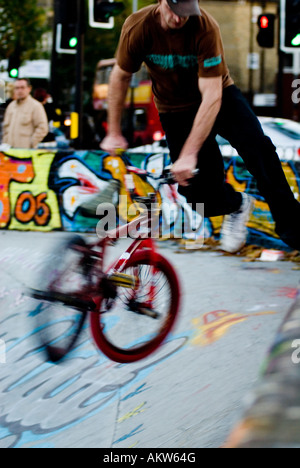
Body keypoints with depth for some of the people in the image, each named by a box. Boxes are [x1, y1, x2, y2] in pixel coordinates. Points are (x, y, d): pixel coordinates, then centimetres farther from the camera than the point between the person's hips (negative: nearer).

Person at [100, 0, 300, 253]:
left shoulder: (206, 28, -29)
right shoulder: (138, 27, -20)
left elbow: (212, 96, -31)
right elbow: (121, 76, -1)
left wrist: (189, 154, -35)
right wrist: (114, 132, 3)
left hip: (219, 96, -2)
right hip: (175, 109, 2)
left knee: (257, 147, -30)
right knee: (200, 193, -9)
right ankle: (235, 206, 27)